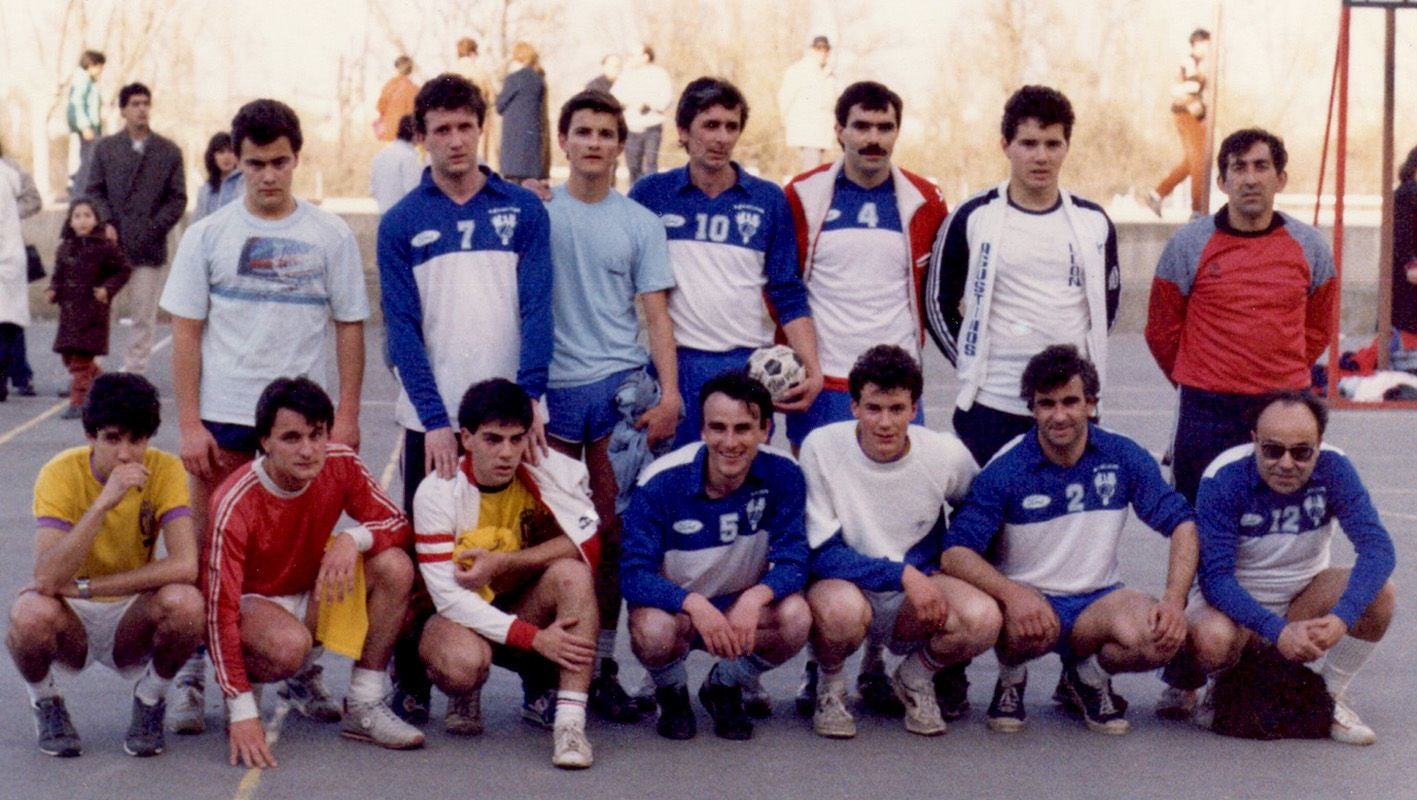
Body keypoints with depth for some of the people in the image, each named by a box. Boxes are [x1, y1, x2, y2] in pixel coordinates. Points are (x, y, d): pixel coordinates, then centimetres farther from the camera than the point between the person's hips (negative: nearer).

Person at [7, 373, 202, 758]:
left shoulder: (165, 470, -14)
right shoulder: (60, 474, -18)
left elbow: (185, 566, -28)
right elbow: (46, 578, -31)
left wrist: (84, 587, -27)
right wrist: (103, 503, -40)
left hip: (132, 623, 1)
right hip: (70, 621, -1)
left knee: (185, 602, -32)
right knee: (30, 614, -35)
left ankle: (149, 701, -1)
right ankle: (46, 704, 0)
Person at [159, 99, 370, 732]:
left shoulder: (329, 235, 4)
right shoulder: (208, 236, 4)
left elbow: (349, 327, 6)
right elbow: (185, 333, 3)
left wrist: (347, 416, -1)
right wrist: (188, 423, -4)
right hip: (222, 417, 0)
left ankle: (303, 672, 18)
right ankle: (191, 679, 8)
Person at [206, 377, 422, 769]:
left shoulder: (340, 465, -16)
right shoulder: (234, 505, -29)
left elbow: (398, 524, -8)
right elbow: (220, 607, -30)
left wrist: (354, 538, -33)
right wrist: (243, 714, -35)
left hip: (314, 593, 5)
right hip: (252, 602, -5)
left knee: (394, 566, -21)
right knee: (290, 644, -38)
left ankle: (364, 707, -12)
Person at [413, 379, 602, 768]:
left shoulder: (552, 471, -12)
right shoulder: (437, 493, -17)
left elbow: (587, 544, -22)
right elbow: (450, 597, -21)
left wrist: (501, 563, -28)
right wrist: (534, 637, -31)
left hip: (527, 610, 2)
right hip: (463, 618, -2)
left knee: (572, 572, -29)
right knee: (463, 662, -36)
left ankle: (571, 724, -33)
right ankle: (465, 694, 4)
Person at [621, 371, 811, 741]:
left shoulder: (782, 476, -16)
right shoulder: (661, 482, -22)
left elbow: (793, 560, -18)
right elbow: (634, 573, -24)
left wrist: (756, 597, -40)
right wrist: (694, 604, -43)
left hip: (743, 607, 2)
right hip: (674, 605, -2)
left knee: (795, 616, -29)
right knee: (653, 630, -37)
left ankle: (724, 688, 4)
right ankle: (671, 693, 3)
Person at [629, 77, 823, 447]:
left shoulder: (768, 200, 5)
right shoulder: (651, 194, 4)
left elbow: (789, 296, 5)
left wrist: (813, 370, -4)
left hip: (748, 366, 0)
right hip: (672, 364, 0)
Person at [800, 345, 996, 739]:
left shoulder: (947, 455, -9)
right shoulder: (822, 448, -16)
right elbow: (820, 554, -17)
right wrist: (902, 574, -24)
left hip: (917, 592, 2)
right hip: (844, 584, -2)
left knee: (983, 618, -29)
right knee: (841, 609, -39)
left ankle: (915, 679, 6)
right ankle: (831, 688, -2)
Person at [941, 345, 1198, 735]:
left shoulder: (1123, 457, -4)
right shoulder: (1006, 469, -11)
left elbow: (1182, 523, -1)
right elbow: (955, 553, -18)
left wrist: (1174, 600, -17)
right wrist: (1012, 594, -36)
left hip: (1098, 599, 3)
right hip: (1028, 597, -2)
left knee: (1162, 639, -28)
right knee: (1031, 629, -39)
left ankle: (1087, 675, 7)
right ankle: (1011, 680, 1)